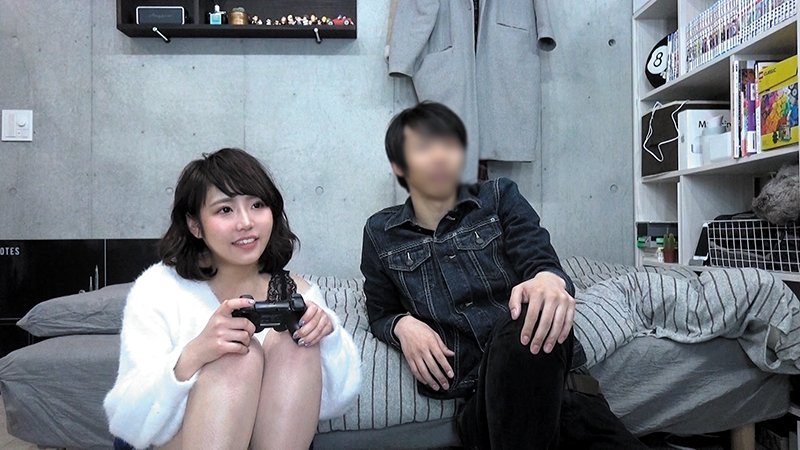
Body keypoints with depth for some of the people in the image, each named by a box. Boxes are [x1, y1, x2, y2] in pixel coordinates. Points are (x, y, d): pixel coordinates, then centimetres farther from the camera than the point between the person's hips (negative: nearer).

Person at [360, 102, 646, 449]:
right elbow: (380, 314, 19)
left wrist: (550, 280, -27)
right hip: (474, 391, -2)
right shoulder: (381, 233, 11)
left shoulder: (499, 197, 10)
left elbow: (541, 260, -2)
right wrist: (403, 325, -5)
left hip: (532, 359, 2)